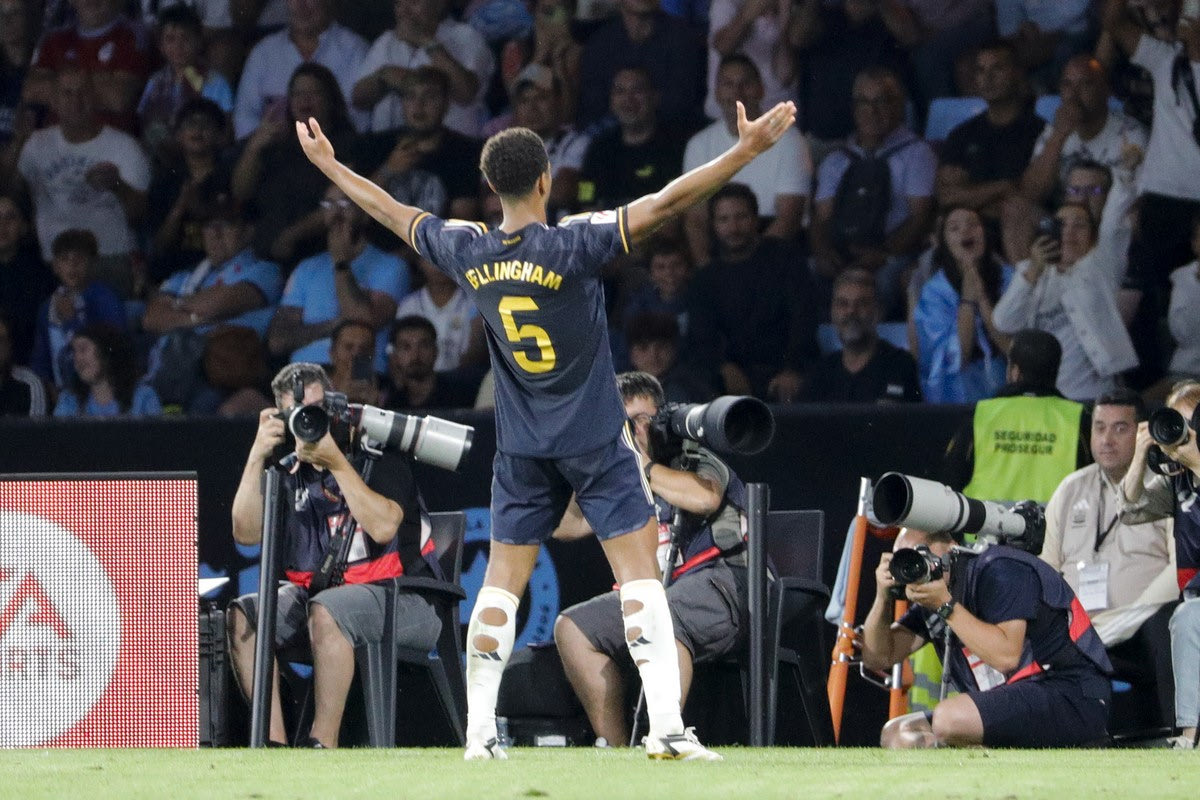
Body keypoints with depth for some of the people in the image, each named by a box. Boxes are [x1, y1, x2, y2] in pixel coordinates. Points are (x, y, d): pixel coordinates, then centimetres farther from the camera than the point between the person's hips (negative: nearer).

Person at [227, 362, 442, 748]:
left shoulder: (378, 455, -3)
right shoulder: (290, 472, 12)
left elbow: (384, 527, -19)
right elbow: (246, 532, 1)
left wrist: (336, 463, -22)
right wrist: (258, 457, -6)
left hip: (397, 597, -6)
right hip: (311, 591, 6)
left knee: (325, 612, -37)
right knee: (241, 617, -18)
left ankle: (323, 744, -33)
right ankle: (274, 743, -23)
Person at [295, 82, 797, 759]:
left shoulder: (467, 251, -4)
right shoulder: (573, 245, -17)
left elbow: (392, 212, 11)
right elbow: (666, 203, -24)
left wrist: (328, 164, 27)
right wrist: (749, 150, -24)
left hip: (522, 448, 4)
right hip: (595, 439, -4)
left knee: (503, 580, 11)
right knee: (639, 570, -3)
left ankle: (479, 731, 7)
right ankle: (666, 727, -12)